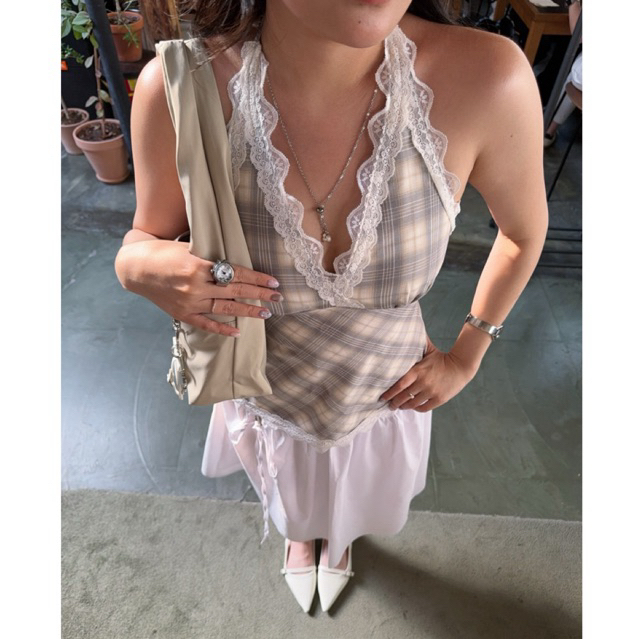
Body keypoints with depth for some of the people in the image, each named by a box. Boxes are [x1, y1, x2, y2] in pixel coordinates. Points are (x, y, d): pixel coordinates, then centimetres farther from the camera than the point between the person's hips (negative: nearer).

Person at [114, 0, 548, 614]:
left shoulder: (487, 78, -32)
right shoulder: (178, 89, -31)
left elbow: (524, 231, -11)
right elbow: (147, 237, -11)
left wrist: (464, 358, -6)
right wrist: (141, 268, -35)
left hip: (386, 394, 1)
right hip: (265, 395, 0)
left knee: (357, 498, 37)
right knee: (289, 498, 37)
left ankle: (339, 539, 79)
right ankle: (299, 534, 79)